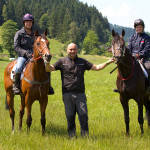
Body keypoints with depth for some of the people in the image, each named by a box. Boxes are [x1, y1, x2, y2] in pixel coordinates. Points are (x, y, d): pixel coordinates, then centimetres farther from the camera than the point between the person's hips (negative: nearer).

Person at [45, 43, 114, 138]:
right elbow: (49, 69, 1)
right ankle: (72, 135, 15)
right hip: (67, 94, -1)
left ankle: (85, 135, 6)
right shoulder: (62, 62, 7)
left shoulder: (82, 62, 12)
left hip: (80, 93, 1)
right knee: (70, 116, 3)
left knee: (83, 114, -4)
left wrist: (107, 63, 2)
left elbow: (96, 67, 14)